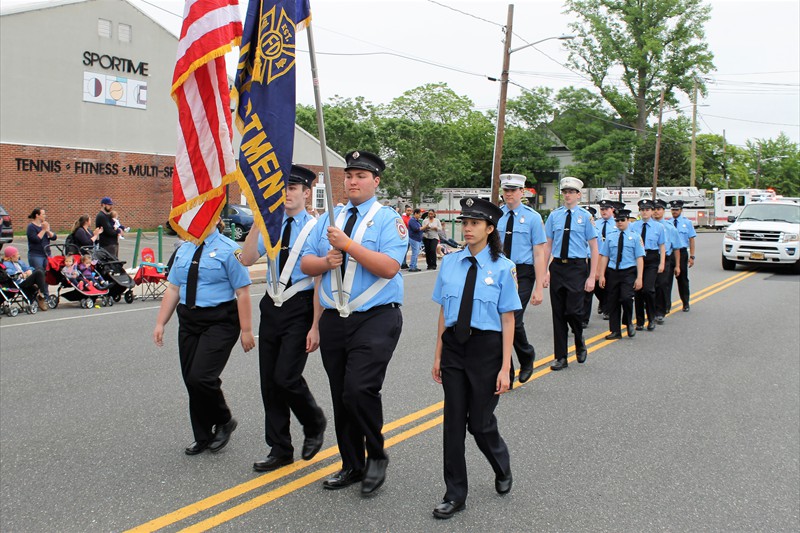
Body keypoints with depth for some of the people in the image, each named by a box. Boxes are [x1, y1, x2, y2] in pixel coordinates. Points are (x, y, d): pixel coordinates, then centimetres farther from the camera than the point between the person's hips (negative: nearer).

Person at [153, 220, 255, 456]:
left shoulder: (228, 249, -8)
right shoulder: (184, 250, 12)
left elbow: (242, 292, -11)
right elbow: (173, 289, 13)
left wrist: (246, 330, -15)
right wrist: (160, 323, 8)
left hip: (219, 322, -7)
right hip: (188, 322, 7)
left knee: (201, 377, -15)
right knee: (190, 380, 8)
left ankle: (224, 421, 13)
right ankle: (203, 437, 25)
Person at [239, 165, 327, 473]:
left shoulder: (314, 228, -8)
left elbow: (319, 280, -11)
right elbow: (246, 259, -3)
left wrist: (316, 326, -14)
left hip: (300, 308, -6)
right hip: (272, 306, 6)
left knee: (286, 377, -13)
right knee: (269, 381, 9)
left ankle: (314, 424, 18)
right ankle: (279, 450, 23)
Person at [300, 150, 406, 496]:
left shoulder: (388, 219, -3)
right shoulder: (331, 219, 15)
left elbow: (389, 267, -17)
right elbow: (305, 263, 13)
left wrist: (348, 245, -19)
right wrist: (326, 261, -8)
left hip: (375, 320, -6)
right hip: (334, 321, 6)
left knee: (359, 390, -19)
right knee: (340, 397, 12)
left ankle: (376, 456, 7)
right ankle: (351, 466, 28)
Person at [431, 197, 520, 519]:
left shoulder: (501, 267, -7)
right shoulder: (450, 263, 2)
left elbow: (507, 320, -7)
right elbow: (444, 312, 8)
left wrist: (505, 368, -10)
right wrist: (438, 355, 9)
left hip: (486, 347, -3)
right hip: (454, 345, 3)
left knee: (480, 423, 5)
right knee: (453, 420, 6)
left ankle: (502, 470, 38)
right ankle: (455, 495, 20)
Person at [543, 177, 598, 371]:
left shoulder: (585, 216, -2)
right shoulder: (554, 215, 6)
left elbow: (594, 248, -2)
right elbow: (548, 245, 8)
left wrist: (592, 277, -7)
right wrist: (545, 272, 1)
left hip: (577, 267, -3)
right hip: (557, 267, 3)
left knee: (573, 310, -11)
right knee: (558, 313, 6)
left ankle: (580, 344, 20)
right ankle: (561, 357, 17)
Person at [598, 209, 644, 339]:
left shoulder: (635, 236, 4)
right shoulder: (610, 236, 10)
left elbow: (639, 258, 0)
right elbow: (604, 256, 8)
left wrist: (639, 277, -8)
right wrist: (602, 275, 1)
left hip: (629, 272, -3)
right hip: (612, 272, 3)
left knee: (626, 297, -21)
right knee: (612, 302, 4)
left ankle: (629, 323, 6)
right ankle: (615, 331, 16)